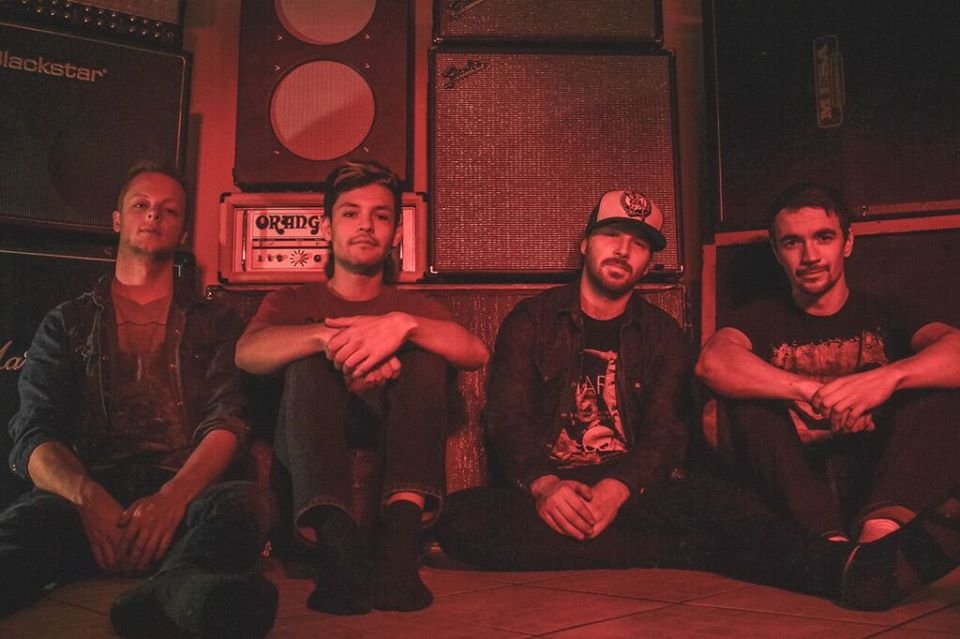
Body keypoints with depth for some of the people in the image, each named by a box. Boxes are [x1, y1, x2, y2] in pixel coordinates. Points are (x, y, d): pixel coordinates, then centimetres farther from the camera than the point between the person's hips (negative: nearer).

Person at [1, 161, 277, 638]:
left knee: (243, 503, -35)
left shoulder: (212, 324, 20)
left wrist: (174, 496, -19)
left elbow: (227, 423, 4)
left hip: (185, 496, 0)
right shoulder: (69, 322, 21)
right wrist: (88, 497, -17)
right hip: (85, 496, 0)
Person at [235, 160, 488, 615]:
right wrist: (330, 338, -28)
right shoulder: (294, 302, 18)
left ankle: (400, 530, -38)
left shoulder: (412, 306, 20)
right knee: (311, 358, -23)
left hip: (391, 456, 1)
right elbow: (247, 353, -8)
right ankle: (334, 534, -45)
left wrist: (403, 325, -24)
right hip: (307, 457, 0)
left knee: (424, 347, -18)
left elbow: (476, 354, -4)